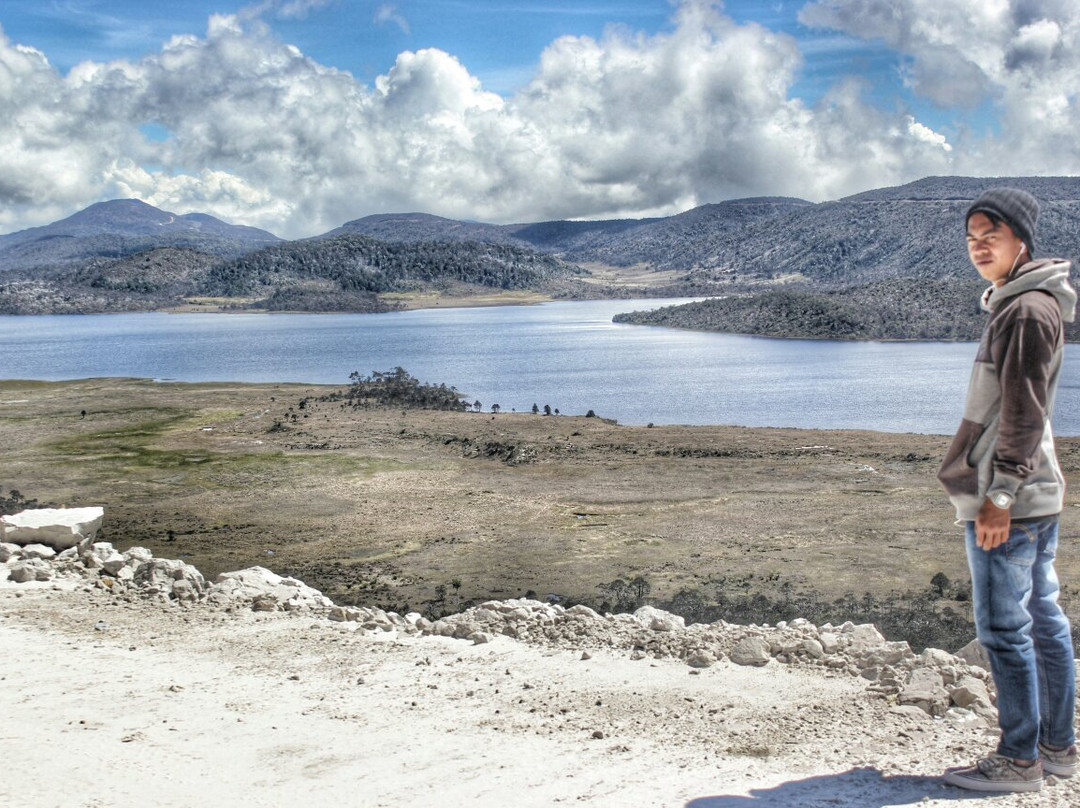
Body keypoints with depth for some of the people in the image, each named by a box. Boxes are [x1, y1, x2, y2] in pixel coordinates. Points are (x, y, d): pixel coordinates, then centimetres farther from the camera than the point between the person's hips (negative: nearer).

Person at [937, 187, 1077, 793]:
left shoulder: (1028, 310, -15)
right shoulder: (1015, 303, 17)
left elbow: (1024, 413, -19)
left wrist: (999, 494, -20)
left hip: (1009, 499, -10)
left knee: (1003, 628, -4)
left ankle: (1020, 760, 4)